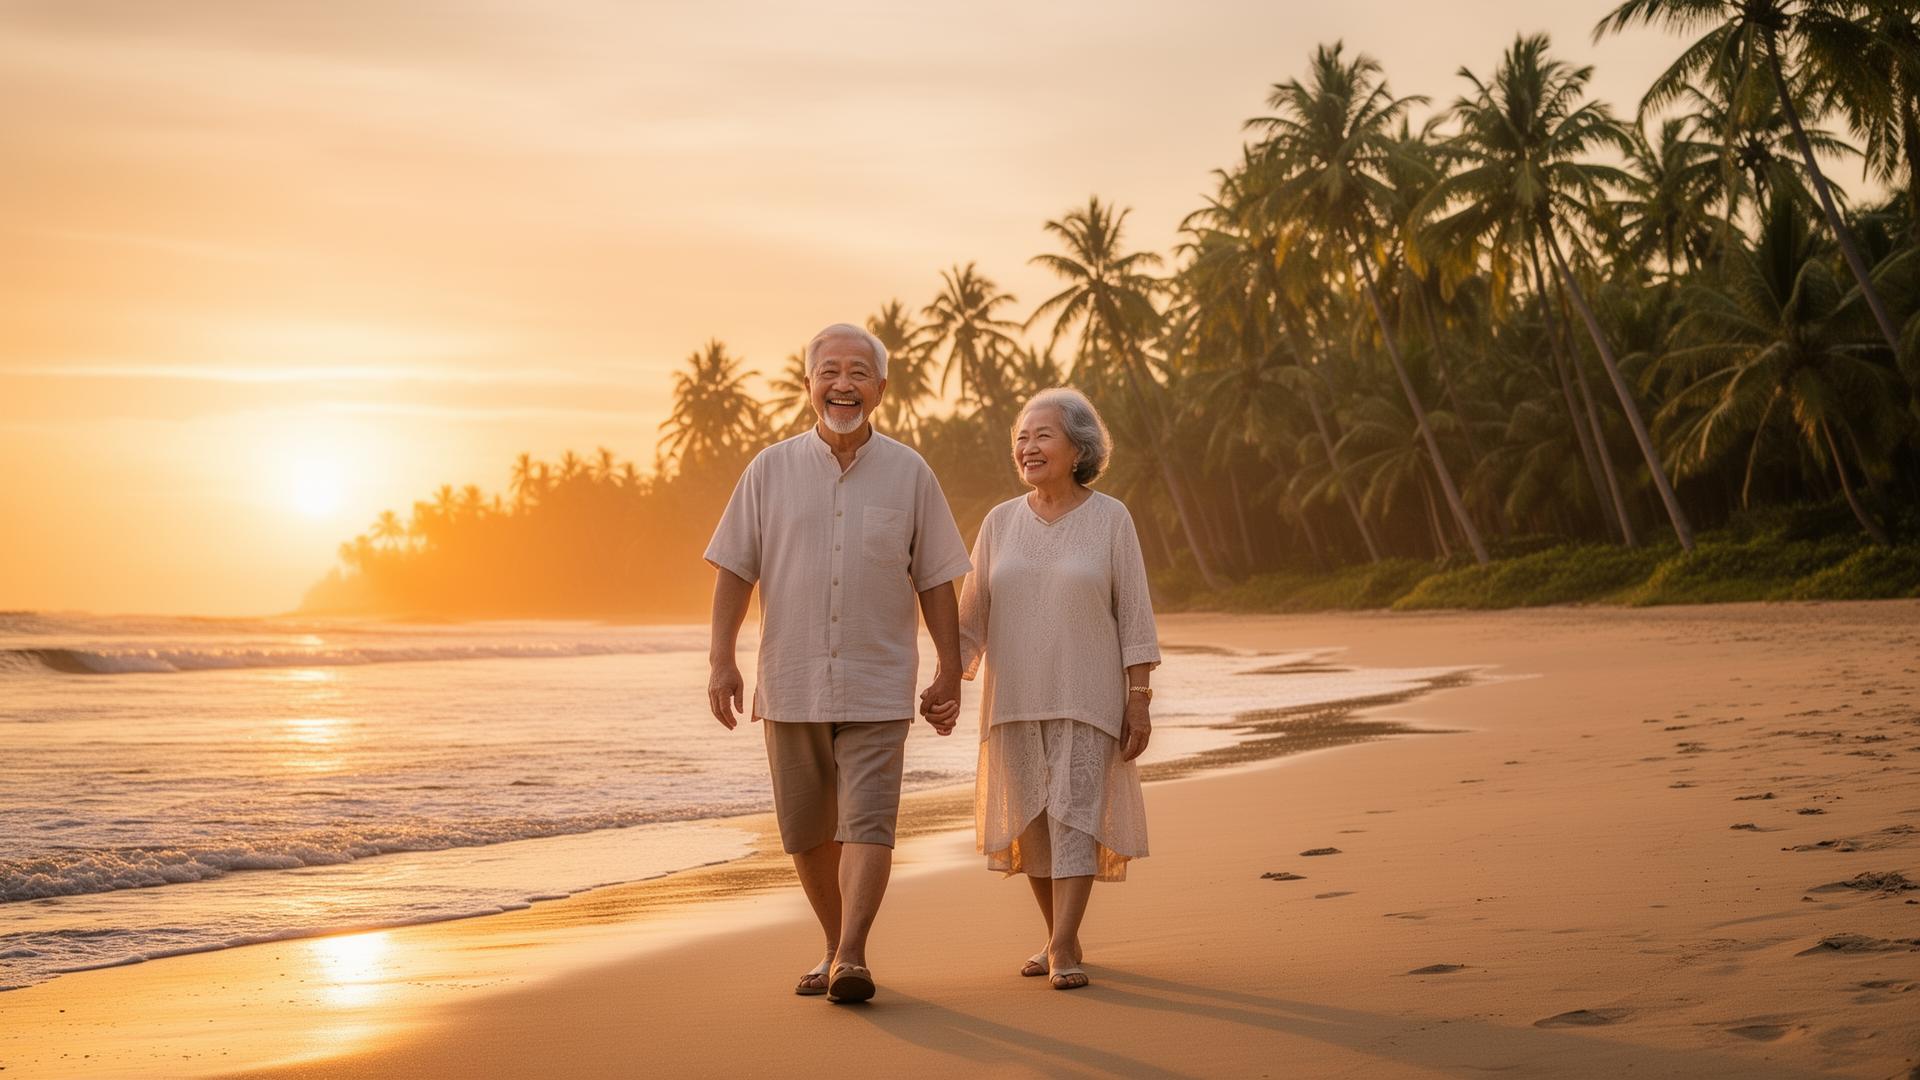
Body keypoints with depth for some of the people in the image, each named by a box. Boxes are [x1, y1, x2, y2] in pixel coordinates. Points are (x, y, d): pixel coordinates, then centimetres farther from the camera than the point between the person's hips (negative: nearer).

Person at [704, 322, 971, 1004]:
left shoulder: (910, 474, 2)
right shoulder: (770, 470, 3)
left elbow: (936, 582, 4)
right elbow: (734, 570, 2)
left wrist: (950, 673, 0)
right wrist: (721, 660, -6)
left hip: (876, 687, -2)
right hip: (790, 683, 2)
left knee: (866, 821, -13)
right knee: (806, 830, 9)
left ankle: (851, 958, -16)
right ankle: (836, 948, 25)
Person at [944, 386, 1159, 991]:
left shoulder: (1110, 519, -3)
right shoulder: (1000, 522, 6)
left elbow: (1134, 617, -3)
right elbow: (971, 617, 7)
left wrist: (1139, 699, -8)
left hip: (1087, 698, -3)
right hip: (1015, 700, 4)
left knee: (1076, 813, -11)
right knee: (1031, 821, 7)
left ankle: (1064, 951, -12)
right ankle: (1059, 937, 22)